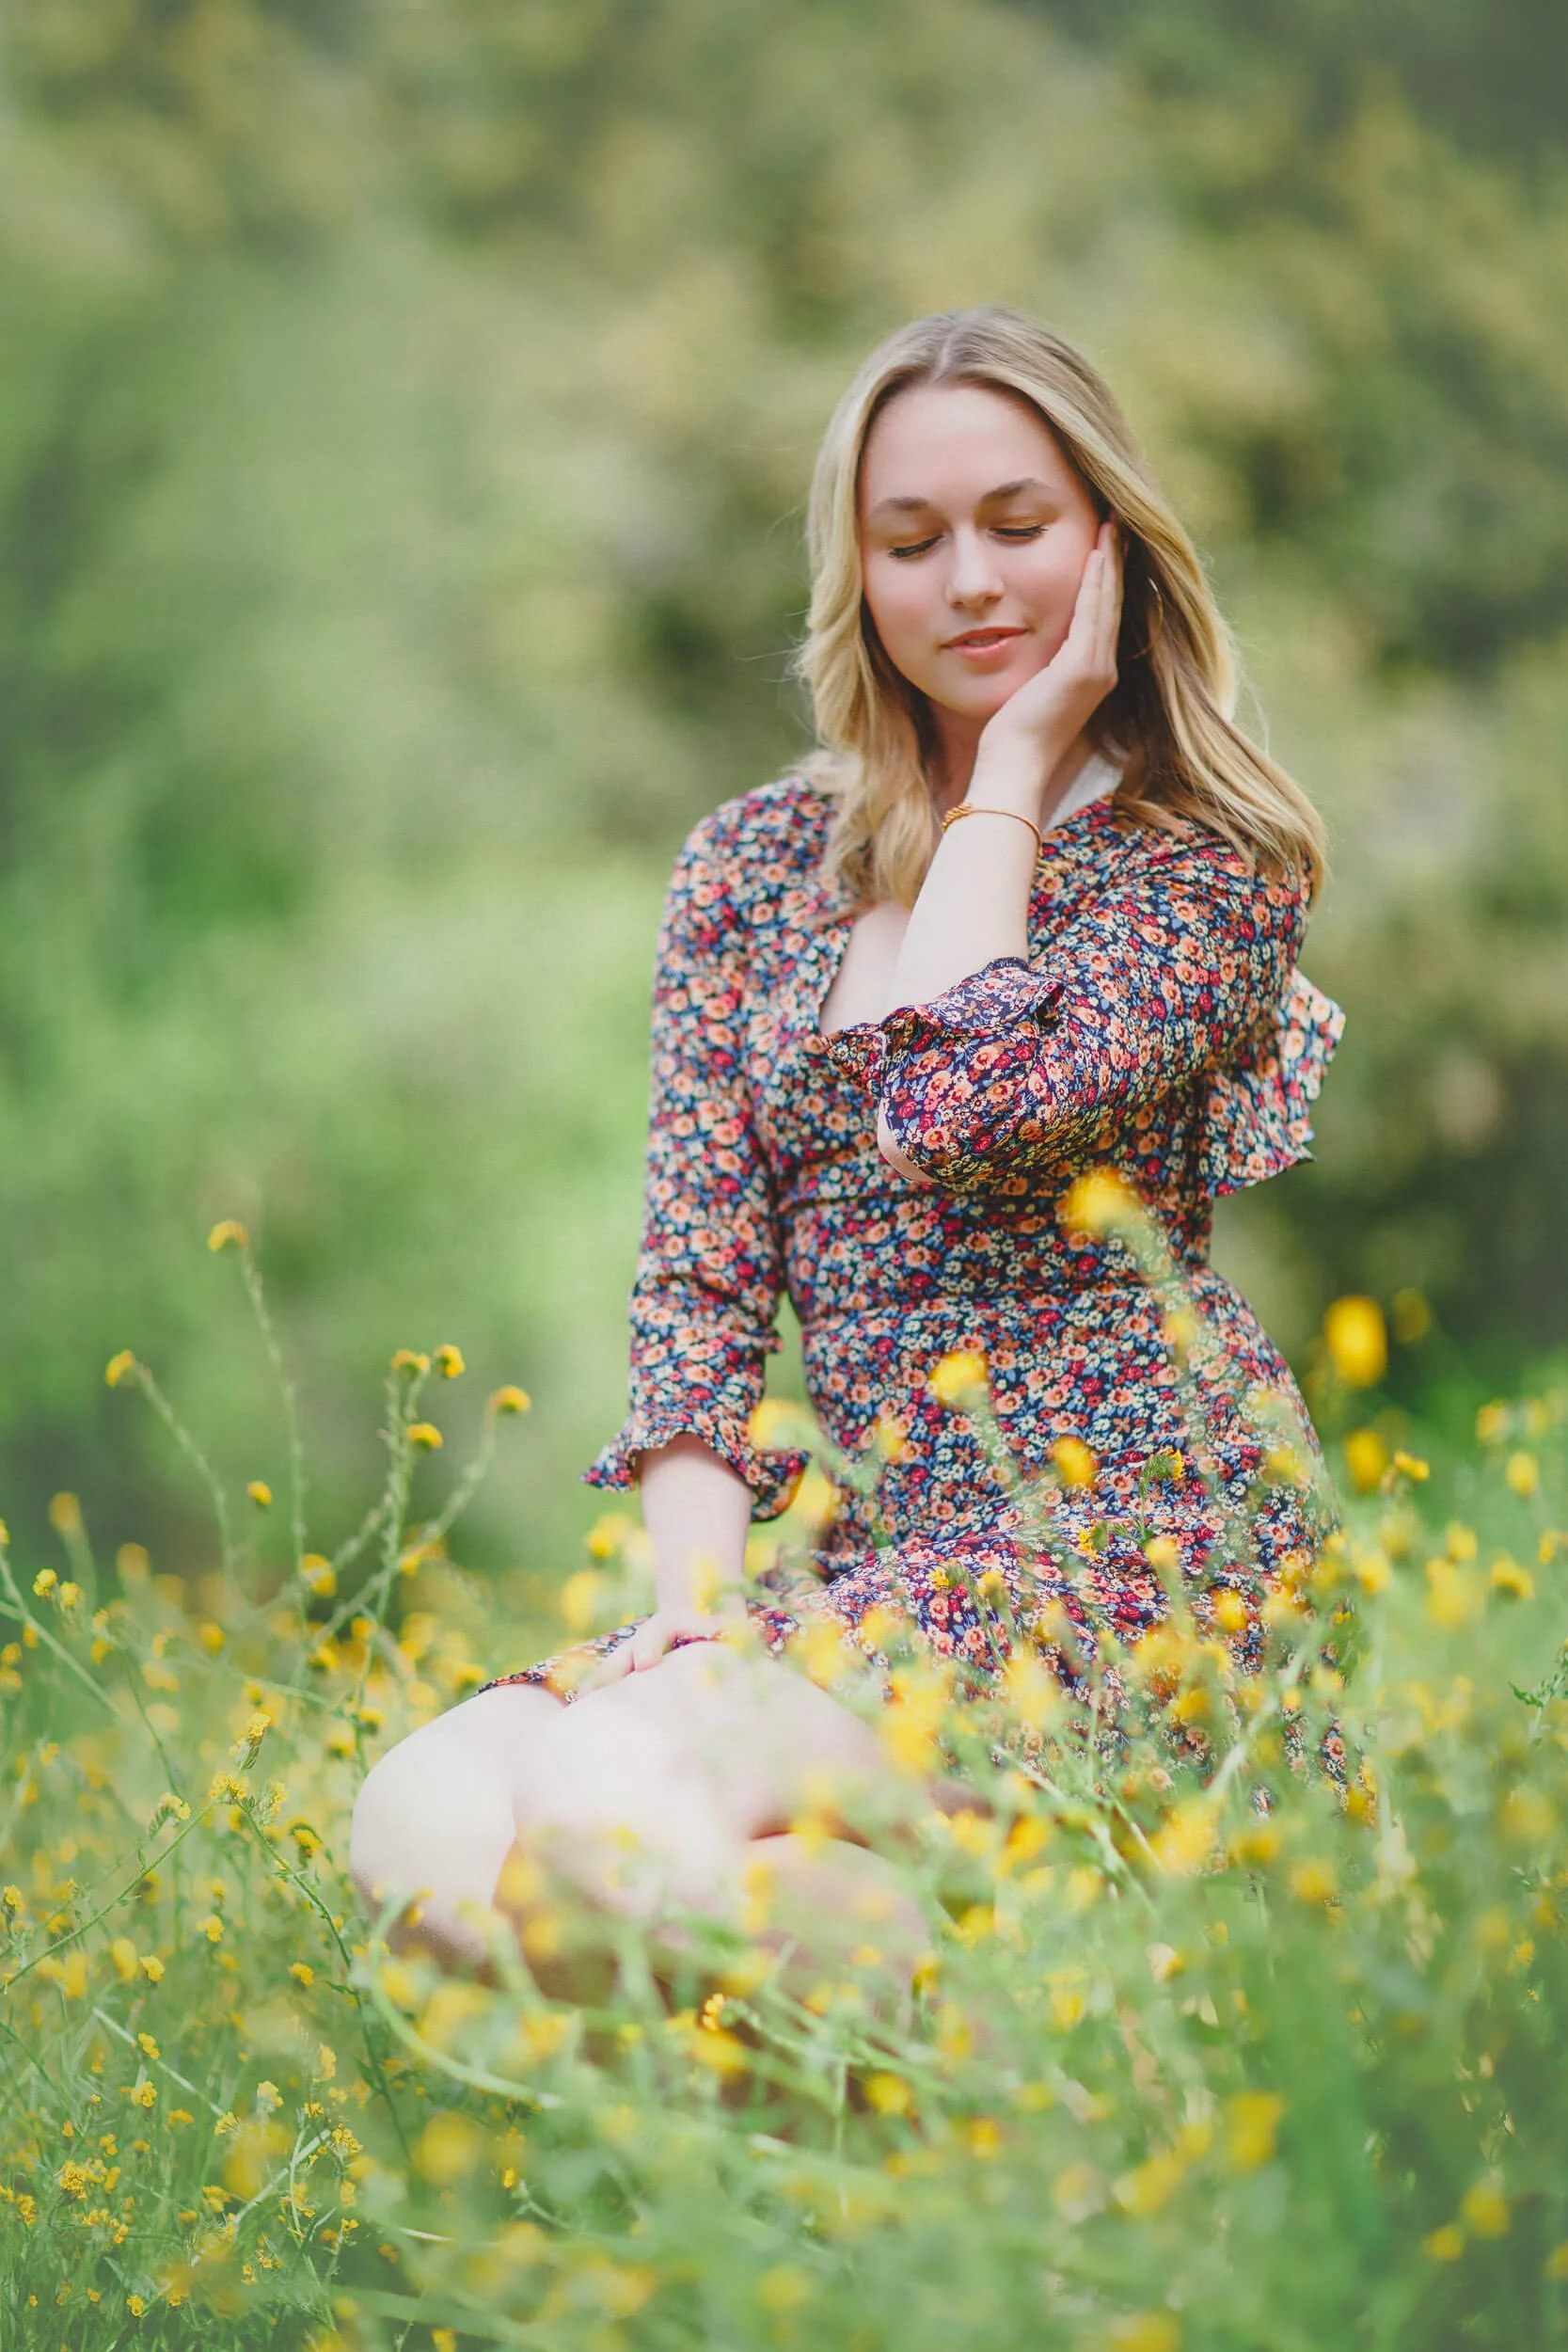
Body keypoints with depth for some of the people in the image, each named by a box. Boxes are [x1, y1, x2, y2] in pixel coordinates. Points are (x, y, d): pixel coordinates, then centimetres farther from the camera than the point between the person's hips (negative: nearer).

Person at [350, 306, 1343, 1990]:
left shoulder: (1210, 861, 1)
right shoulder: (753, 864, 15)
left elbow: (954, 1112, -17)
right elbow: (695, 1268, 8)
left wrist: (1014, 770, -4)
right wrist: (700, 1598, -7)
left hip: (1137, 1531, -5)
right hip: (873, 1560, 5)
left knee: (608, 1798, -30)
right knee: (424, 1816, -22)